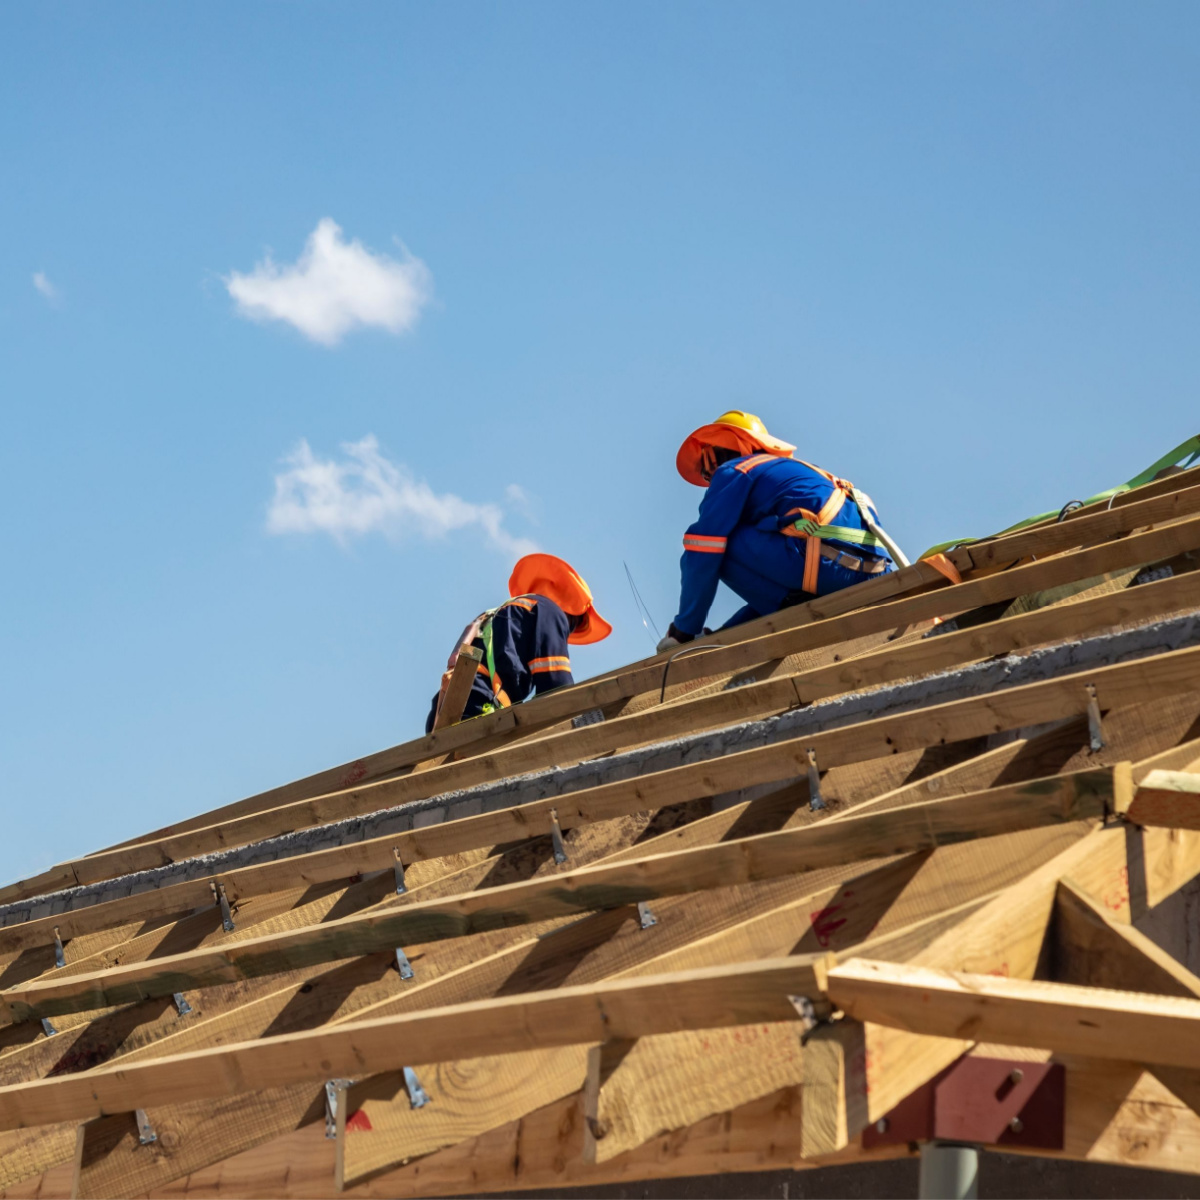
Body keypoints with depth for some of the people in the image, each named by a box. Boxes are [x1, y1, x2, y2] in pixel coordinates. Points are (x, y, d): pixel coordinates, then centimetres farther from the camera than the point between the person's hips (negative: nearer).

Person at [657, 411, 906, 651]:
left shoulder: (732, 472, 10)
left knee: (716, 544, 1)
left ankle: (794, 607, -5)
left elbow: (702, 557, 2)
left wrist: (683, 630, 9)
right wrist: (726, 633, 37)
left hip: (829, 563, -9)